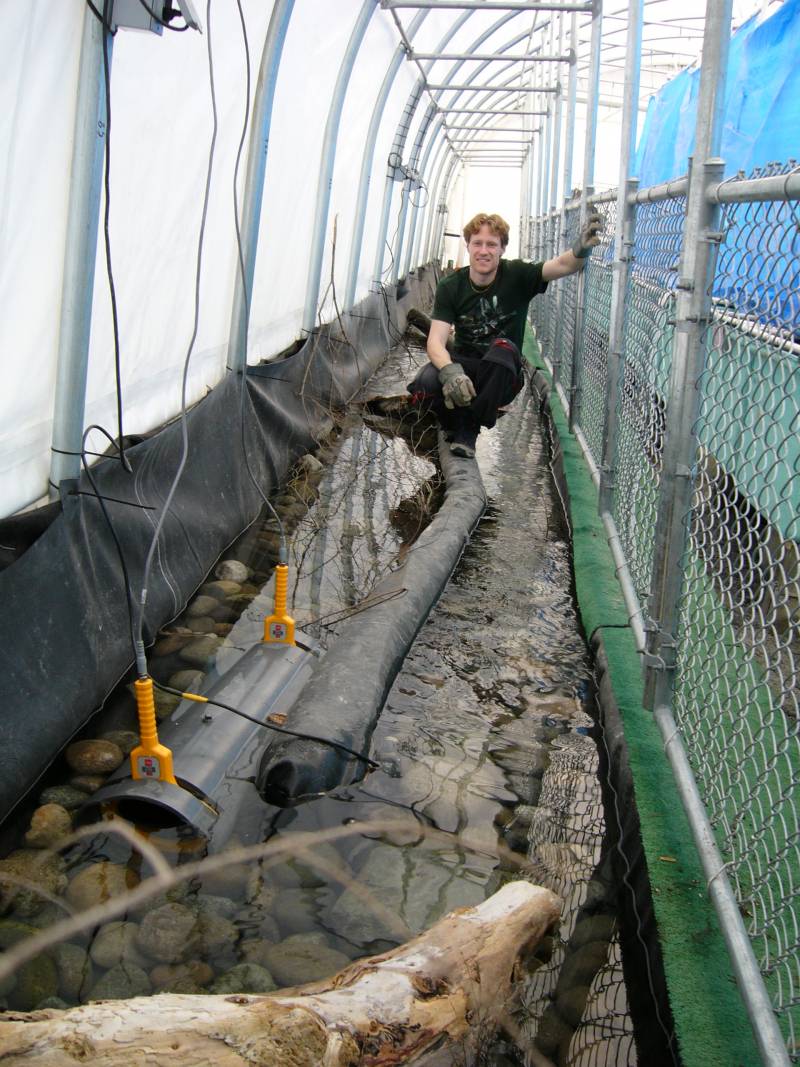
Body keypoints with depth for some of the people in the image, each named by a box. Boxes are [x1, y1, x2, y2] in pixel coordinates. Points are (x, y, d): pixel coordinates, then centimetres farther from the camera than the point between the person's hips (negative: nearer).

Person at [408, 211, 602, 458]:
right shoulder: (450, 287, -7)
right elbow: (436, 341, -18)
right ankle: (455, 425, 3)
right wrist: (450, 371, -41)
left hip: (501, 378, 0)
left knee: (503, 348, -35)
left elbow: (561, 266, -26)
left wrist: (580, 251, -51)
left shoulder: (516, 276, -8)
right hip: (464, 366, 0)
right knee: (426, 383, -33)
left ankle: (469, 429, -15)